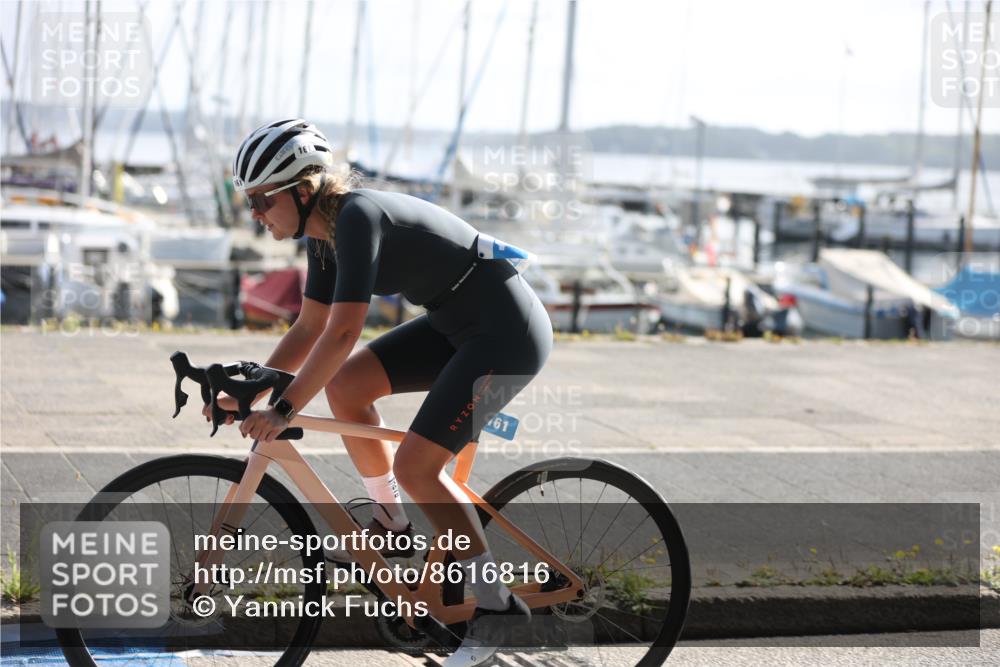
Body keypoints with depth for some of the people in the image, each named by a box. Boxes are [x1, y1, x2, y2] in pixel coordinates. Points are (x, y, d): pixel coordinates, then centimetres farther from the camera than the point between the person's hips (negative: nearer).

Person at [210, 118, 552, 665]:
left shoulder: (357, 216, -23)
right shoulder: (325, 230, 5)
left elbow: (342, 333, -29)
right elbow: (310, 328, 13)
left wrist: (284, 409, -27)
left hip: (507, 334, -9)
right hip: (456, 326, 9)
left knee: (415, 465, -14)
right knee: (345, 385, 2)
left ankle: (495, 604, -3)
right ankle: (392, 525, 17)